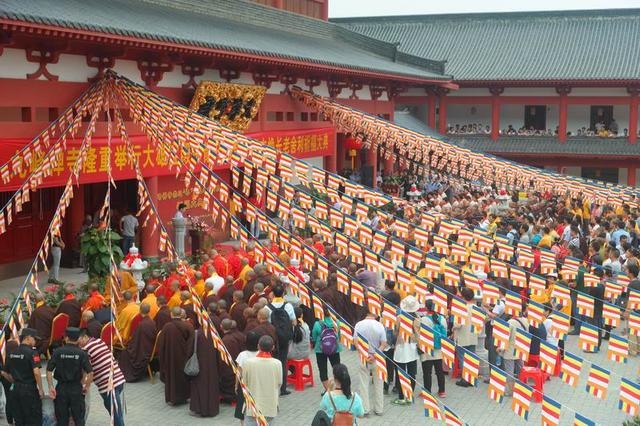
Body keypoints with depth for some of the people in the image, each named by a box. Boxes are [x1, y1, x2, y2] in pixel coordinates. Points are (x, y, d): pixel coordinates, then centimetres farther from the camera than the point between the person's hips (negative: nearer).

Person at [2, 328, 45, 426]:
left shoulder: (11, 353, 7)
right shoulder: (32, 352, -14)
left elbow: (5, 373, 12)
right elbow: (36, 372, -23)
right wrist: (41, 389, -14)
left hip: (15, 389, 6)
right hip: (29, 389, -6)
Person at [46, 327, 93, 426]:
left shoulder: (57, 352, -4)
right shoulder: (81, 353, -6)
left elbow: (49, 370, -7)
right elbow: (90, 372, -11)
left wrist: (51, 386, -2)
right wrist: (87, 386, 3)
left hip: (61, 388, 1)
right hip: (76, 388, -1)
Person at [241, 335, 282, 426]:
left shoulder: (248, 362, -15)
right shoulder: (277, 363, -12)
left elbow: (244, 383, -2)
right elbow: (279, 383, 1)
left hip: (253, 405, -1)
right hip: (270, 405, 1)